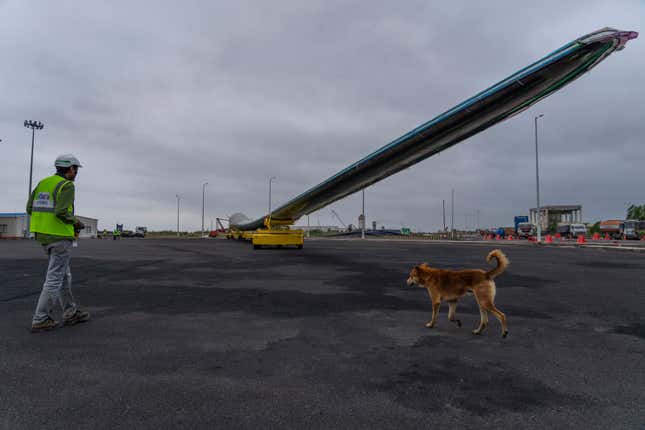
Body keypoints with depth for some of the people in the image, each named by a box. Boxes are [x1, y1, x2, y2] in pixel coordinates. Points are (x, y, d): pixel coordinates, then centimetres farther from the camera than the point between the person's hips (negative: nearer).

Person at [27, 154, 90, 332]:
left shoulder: (43, 183, 12)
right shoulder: (67, 185, -13)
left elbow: (30, 208, 10)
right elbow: (62, 212, -23)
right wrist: (76, 222, -5)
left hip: (43, 236, 9)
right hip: (61, 237, -9)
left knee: (64, 275, 16)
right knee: (54, 279, -1)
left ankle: (70, 313, 23)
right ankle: (40, 320, 4)